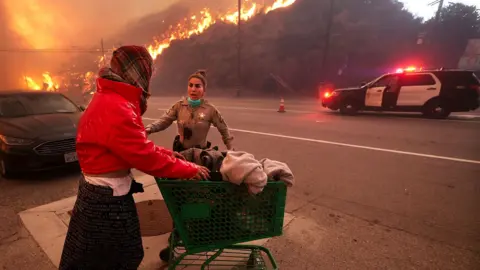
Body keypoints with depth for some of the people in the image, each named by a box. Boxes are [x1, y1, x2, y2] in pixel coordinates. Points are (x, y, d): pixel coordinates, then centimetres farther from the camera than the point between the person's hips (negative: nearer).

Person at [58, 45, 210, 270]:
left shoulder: (111, 100, 7)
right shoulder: (116, 109, -28)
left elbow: (137, 145, 10)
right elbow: (146, 156, -26)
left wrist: (169, 154, 5)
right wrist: (190, 170, -17)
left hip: (103, 191, 10)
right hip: (108, 196, -9)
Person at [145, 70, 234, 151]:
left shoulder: (210, 109, -12)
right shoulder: (179, 105, -6)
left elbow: (224, 130, -3)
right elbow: (164, 120, -10)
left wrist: (231, 150, -3)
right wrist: (150, 128, -29)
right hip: (181, 150, 2)